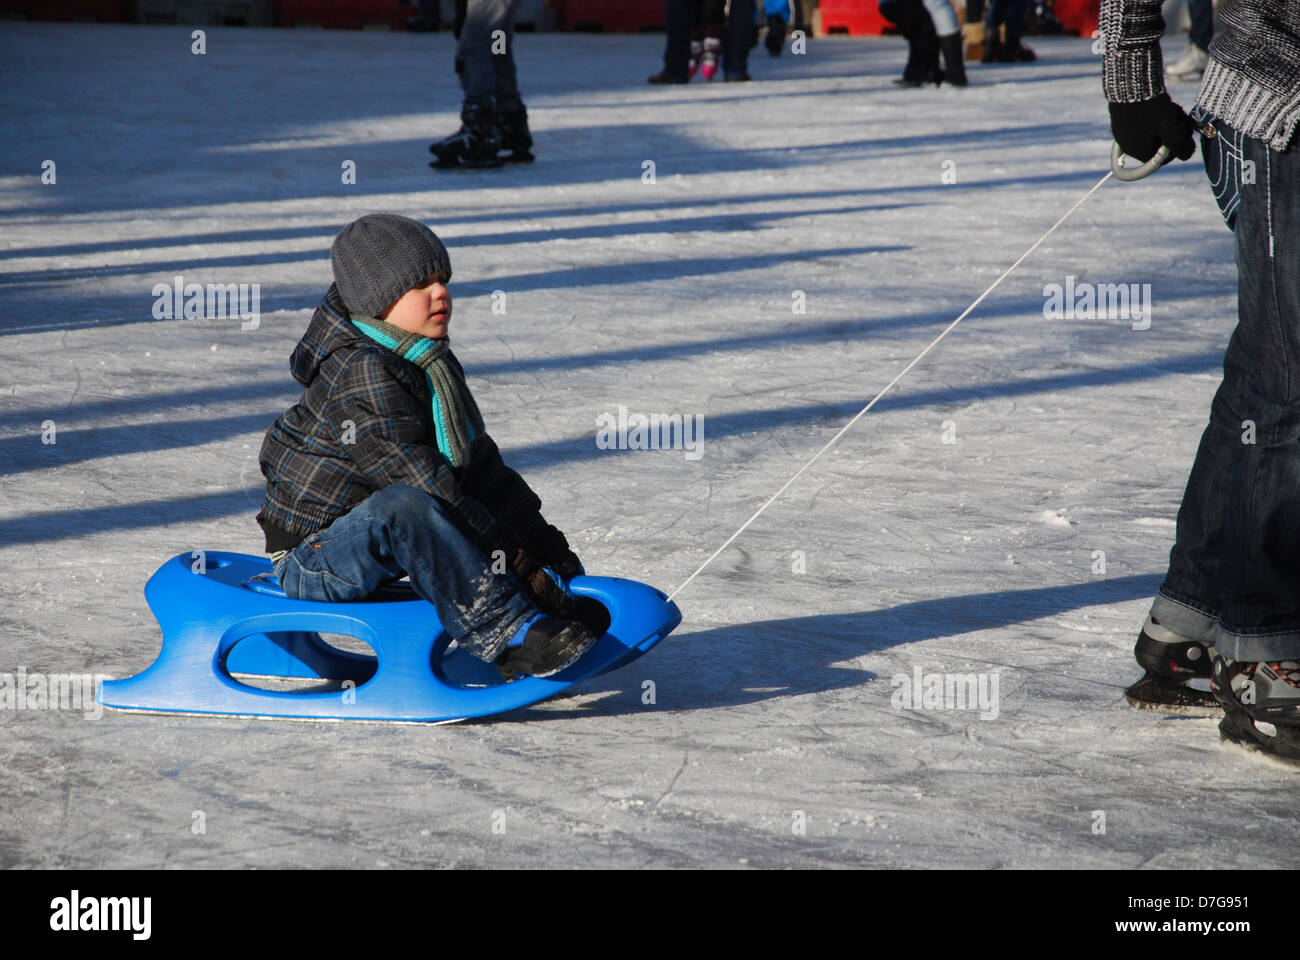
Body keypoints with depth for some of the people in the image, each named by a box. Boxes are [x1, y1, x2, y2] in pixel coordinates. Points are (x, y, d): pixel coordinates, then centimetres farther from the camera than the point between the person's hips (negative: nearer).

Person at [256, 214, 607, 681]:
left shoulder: (434, 364, 10)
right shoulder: (363, 374, -21)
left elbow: (479, 461, 14)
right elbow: (418, 480, -27)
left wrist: (539, 537, 3)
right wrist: (509, 558, -28)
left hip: (378, 547, 10)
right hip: (311, 566, -10)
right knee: (403, 505, -37)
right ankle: (507, 635, -39)